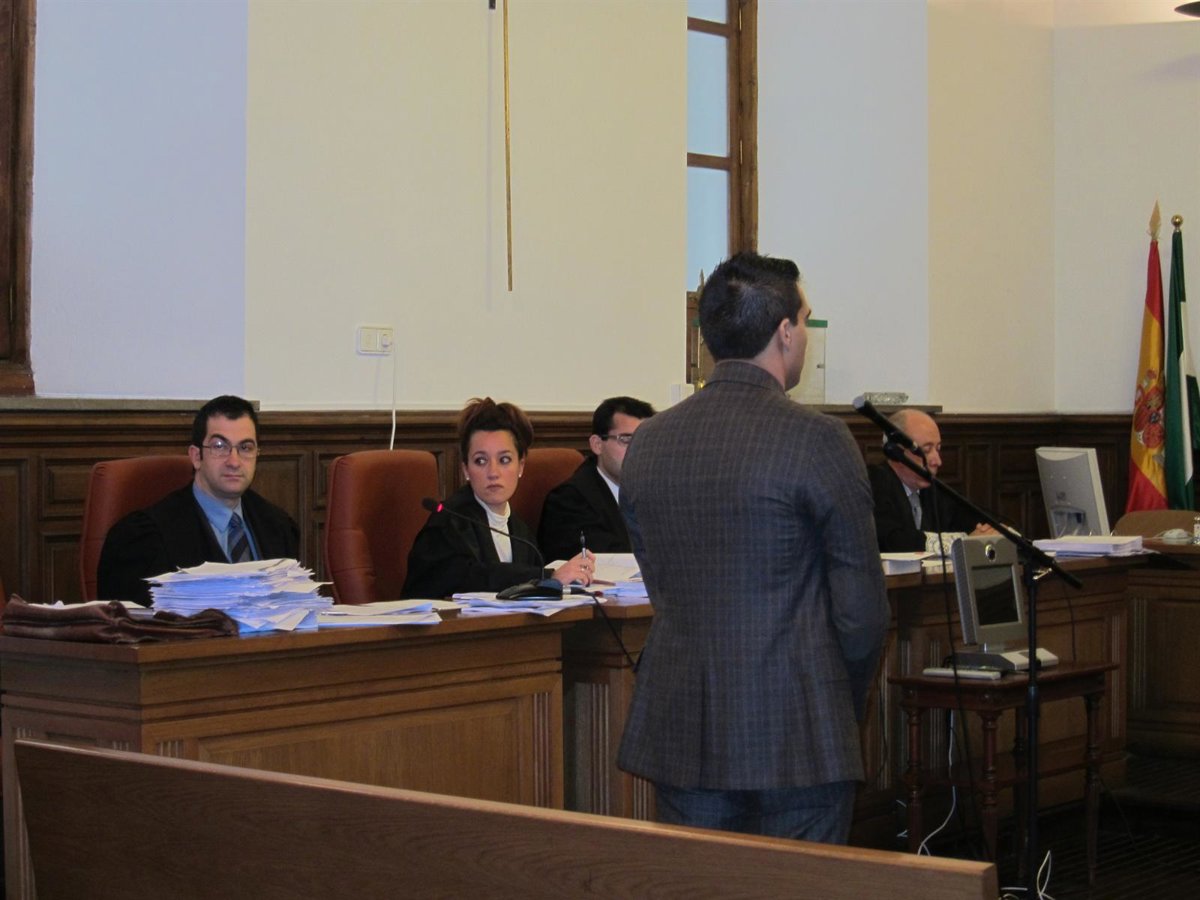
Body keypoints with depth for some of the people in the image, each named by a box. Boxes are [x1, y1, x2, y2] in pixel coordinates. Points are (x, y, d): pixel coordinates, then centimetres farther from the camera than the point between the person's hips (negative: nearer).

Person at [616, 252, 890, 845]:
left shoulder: (648, 441, 5)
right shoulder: (817, 440, -11)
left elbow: (662, 592, 11)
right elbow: (861, 606, -8)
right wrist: (845, 708, 8)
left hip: (679, 730, 5)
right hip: (796, 733, -5)